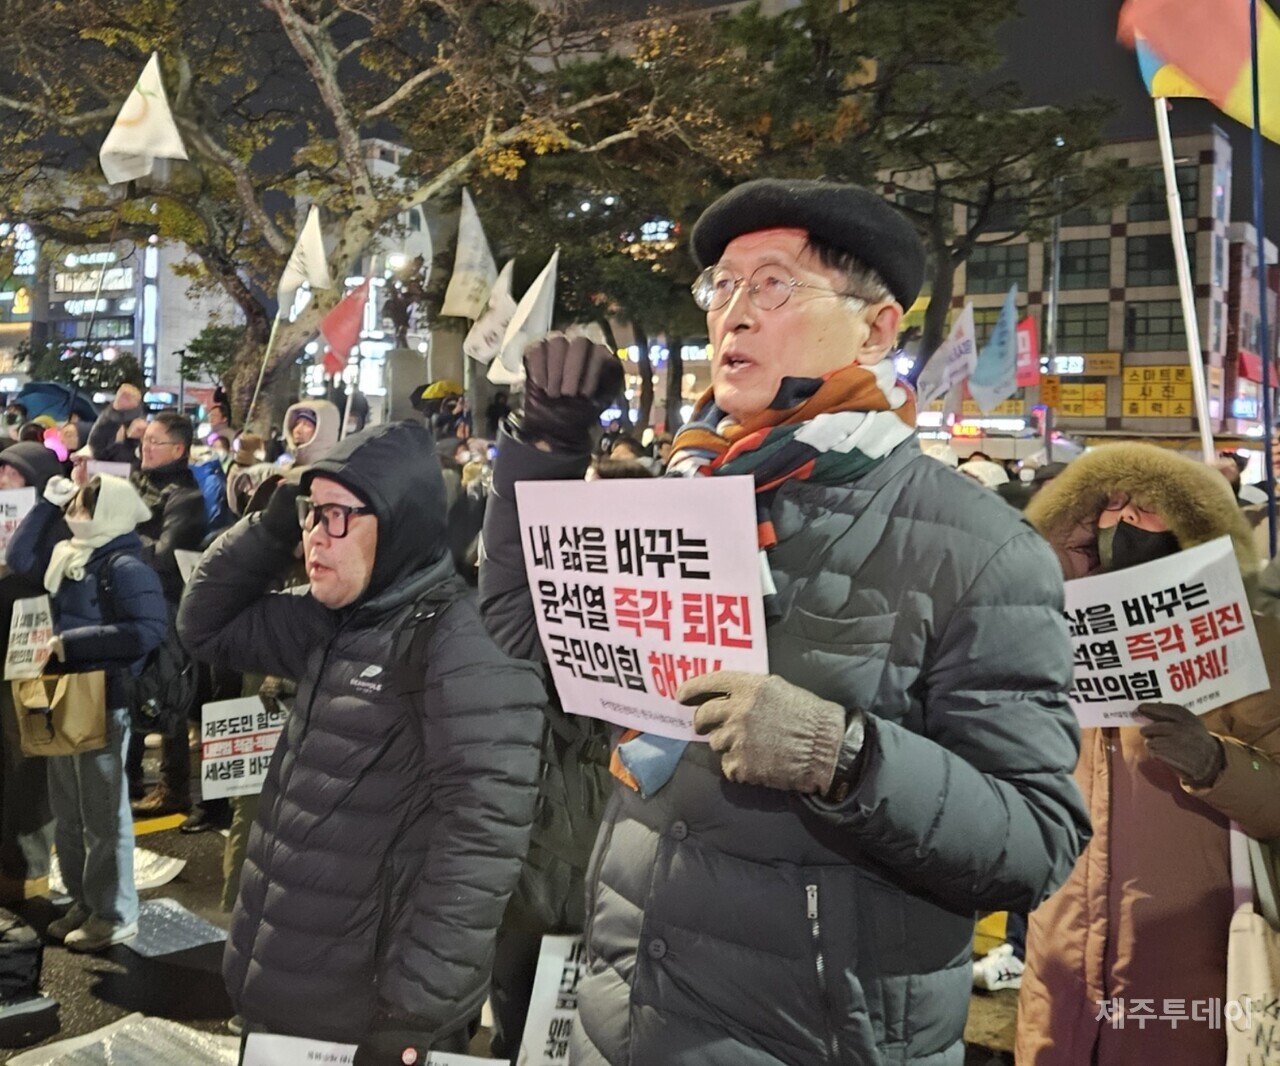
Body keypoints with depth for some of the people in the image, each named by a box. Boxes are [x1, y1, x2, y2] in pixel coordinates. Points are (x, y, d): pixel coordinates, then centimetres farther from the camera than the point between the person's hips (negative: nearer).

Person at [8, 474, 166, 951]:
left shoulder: (125, 566, -17)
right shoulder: (71, 554, 9)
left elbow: (147, 631, -25)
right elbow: (19, 558, 14)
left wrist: (71, 642, -25)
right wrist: (47, 503, 6)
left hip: (105, 702, -9)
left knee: (103, 815, 1)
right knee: (68, 814, 17)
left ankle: (115, 916, 13)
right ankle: (85, 901, 30)